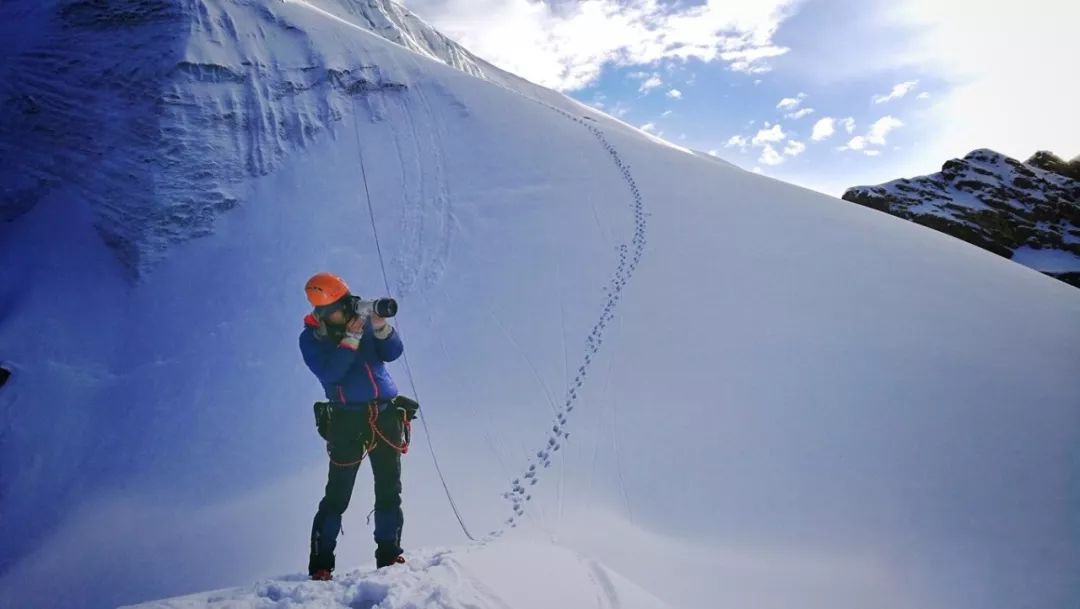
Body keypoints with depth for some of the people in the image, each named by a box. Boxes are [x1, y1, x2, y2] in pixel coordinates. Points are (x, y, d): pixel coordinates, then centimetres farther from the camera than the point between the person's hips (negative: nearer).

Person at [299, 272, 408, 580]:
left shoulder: (364, 321, 7)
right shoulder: (311, 338, -2)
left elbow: (393, 352, -3)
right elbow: (329, 373, -17)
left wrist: (380, 326, -19)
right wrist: (351, 338, -22)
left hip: (386, 415, 3)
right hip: (348, 419, -3)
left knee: (389, 491, 6)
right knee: (337, 495, -1)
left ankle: (389, 555, 18)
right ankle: (320, 565, 11)